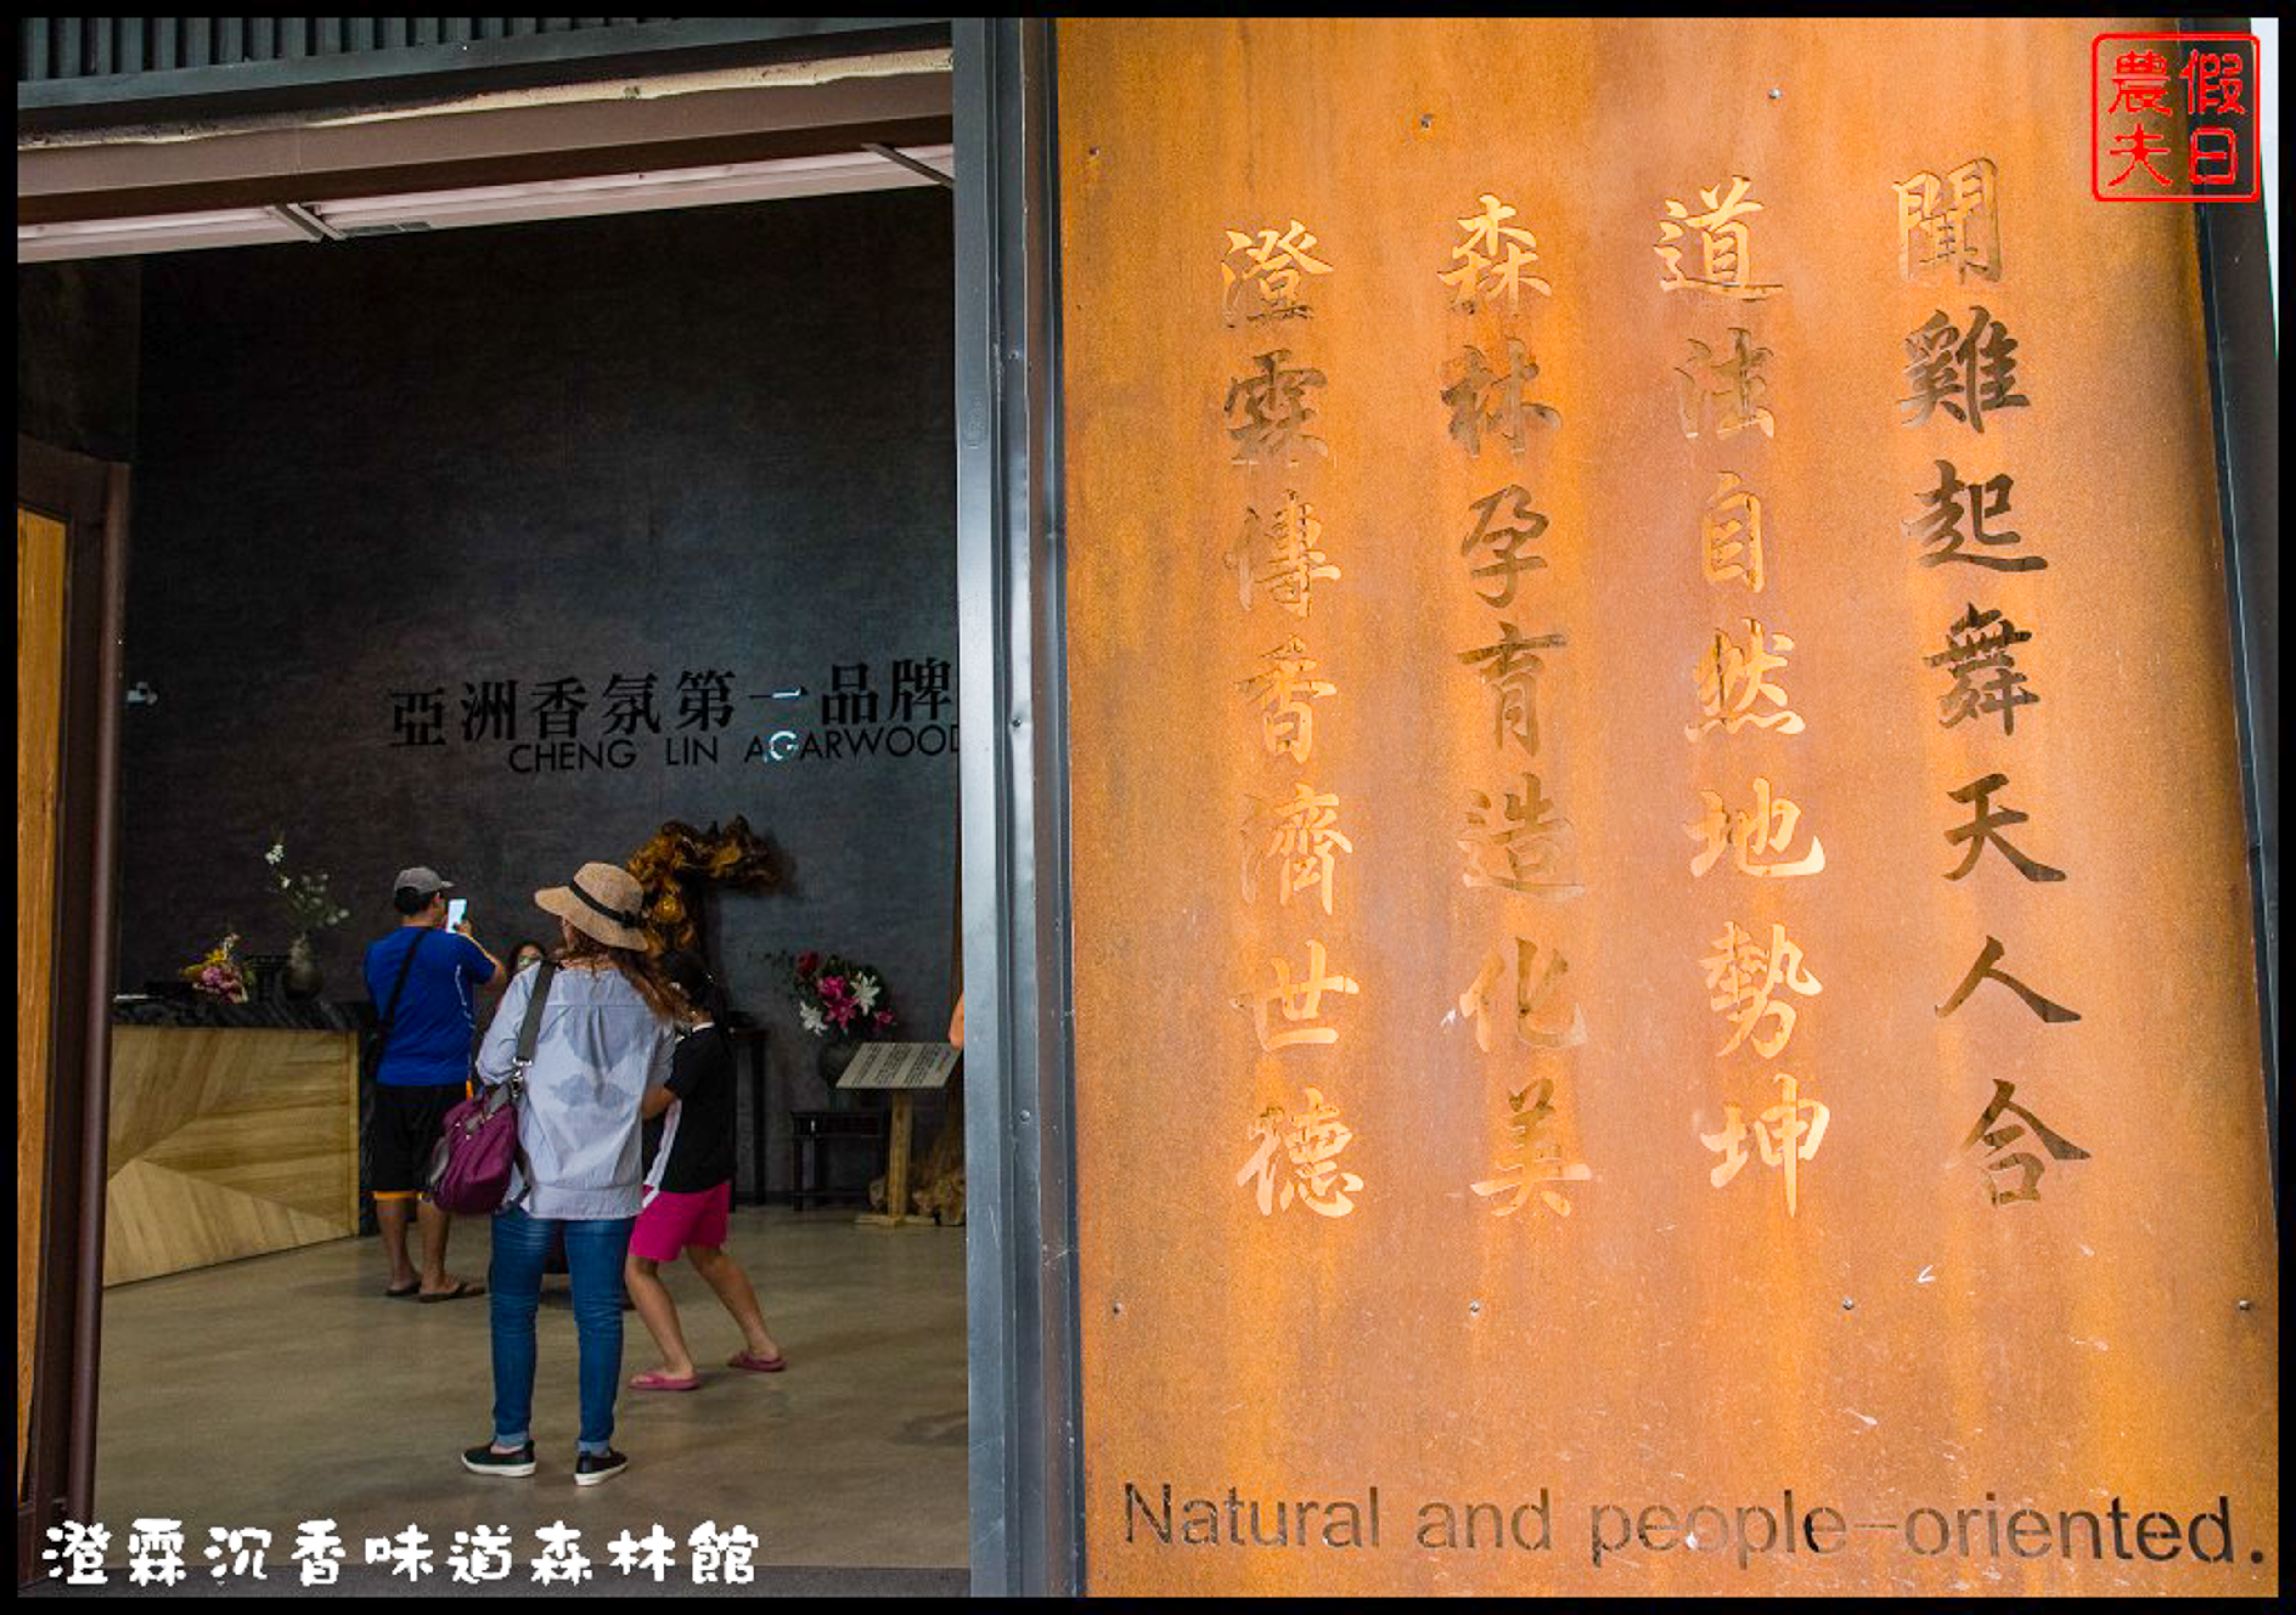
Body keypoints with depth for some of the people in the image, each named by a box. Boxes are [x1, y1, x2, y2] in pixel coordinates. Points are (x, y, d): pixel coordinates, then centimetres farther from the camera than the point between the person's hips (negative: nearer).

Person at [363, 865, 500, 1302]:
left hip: (390, 1082, 5)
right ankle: (434, 1277, 4)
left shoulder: (377, 954, 6)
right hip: (442, 1083, -5)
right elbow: (496, 975, 10)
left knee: (392, 1180, 9)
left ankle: (400, 1273, 17)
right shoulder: (455, 948, -9)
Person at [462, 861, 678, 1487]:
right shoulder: (650, 1000, -2)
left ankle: (512, 1441, 20)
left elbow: (492, 1067, -5)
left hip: (534, 1176, -2)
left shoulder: (537, 986, -12)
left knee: (514, 1308, 13)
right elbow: (658, 1080, 11)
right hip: (609, 1183, 2)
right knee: (599, 1313, 8)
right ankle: (595, 1449, 13)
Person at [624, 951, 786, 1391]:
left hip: (681, 1176, -10)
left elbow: (648, 1105, -24)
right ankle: (763, 1347, 28)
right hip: (716, 1171, 10)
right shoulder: (715, 1038, 7)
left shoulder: (695, 1049, -21)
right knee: (708, 1255, 26)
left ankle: (679, 1367, -5)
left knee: (637, 1267, 0)